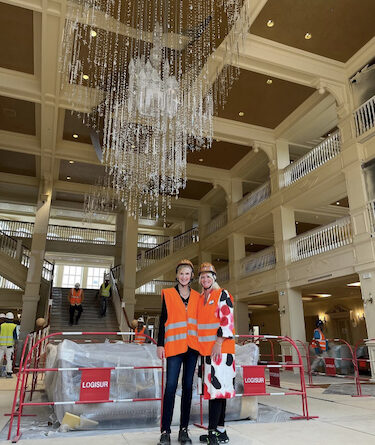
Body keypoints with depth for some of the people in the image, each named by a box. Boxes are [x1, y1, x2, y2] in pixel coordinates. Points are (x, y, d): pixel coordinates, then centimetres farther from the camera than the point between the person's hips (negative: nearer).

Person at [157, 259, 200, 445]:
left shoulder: (197, 297, 11)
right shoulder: (168, 294, 4)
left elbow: (199, 320, 14)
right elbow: (163, 320, 3)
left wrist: (200, 344, 9)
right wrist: (160, 344, -2)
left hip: (192, 346, 3)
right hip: (174, 345, -3)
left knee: (188, 386, 7)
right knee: (171, 385, -6)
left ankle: (184, 429, 17)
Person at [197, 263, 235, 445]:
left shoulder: (222, 295, -4)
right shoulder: (200, 299, 17)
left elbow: (227, 320, -12)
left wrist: (219, 343, -18)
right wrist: (199, 347, 20)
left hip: (220, 348, -7)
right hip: (205, 348, 7)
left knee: (217, 387, -9)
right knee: (217, 389, 11)